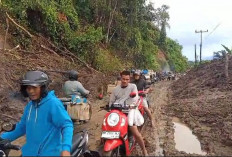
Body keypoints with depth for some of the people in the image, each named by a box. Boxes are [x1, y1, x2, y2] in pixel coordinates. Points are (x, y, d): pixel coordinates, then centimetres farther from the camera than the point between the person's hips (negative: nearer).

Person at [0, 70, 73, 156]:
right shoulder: (30, 105, 8)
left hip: (49, 153, -7)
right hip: (29, 152, 7)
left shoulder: (53, 103, -17)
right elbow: (22, 126, 20)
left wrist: (66, 148, -33)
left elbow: (67, 125, -22)